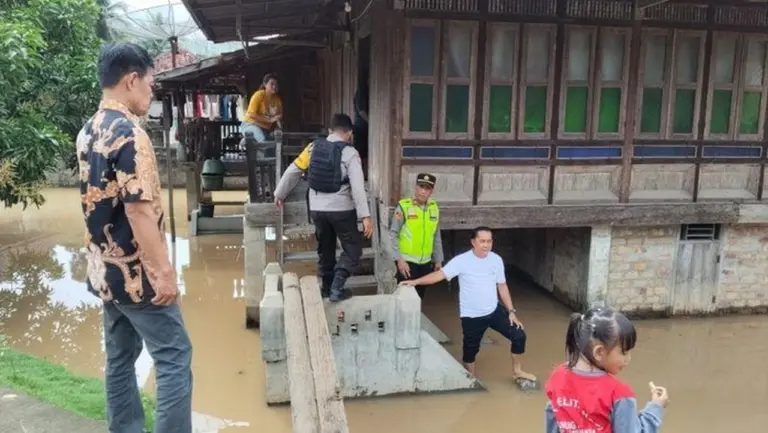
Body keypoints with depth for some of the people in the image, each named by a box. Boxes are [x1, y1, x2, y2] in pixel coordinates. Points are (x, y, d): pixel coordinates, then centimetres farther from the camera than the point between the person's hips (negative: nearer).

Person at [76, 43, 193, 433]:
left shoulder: (88, 132, 9)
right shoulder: (130, 135, -19)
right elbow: (139, 211, -24)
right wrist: (165, 272, -20)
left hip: (105, 270, 9)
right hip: (136, 273, -9)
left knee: (120, 356, 16)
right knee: (174, 357, 0)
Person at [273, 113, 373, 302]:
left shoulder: (313, 147, 3)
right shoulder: (350, 153, -10)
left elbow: (292, 172, 9)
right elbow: (358, 187, -17)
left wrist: (279, 194, 23)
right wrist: (366, 216, -16)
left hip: (317, 209, 5)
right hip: (342, 209, -4)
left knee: (324, 249, 21)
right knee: (353, 249, 9)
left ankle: (326, 288, 28)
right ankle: (336, 288, -4)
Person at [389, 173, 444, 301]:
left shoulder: (434, 208, 5)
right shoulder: (404, 206, -11)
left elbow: (437, 237, 13)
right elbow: (393, 235, -10)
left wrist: (438, 260, 14)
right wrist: (399, 259, -15)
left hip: (426, 262, 5)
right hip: (407, 262, -5)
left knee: (419, 298, 16)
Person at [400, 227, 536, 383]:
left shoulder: (497, 260, -3)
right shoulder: (462, 260, -17)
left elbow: (502, 286, 5)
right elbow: (440, 274, -24)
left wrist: (511, 311, 3)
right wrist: (416, 282, -36)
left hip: (494, 311, 4)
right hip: (471, 316, -4)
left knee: (519, 336, 1)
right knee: (470, 350, 8)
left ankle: (517, 372, 24)